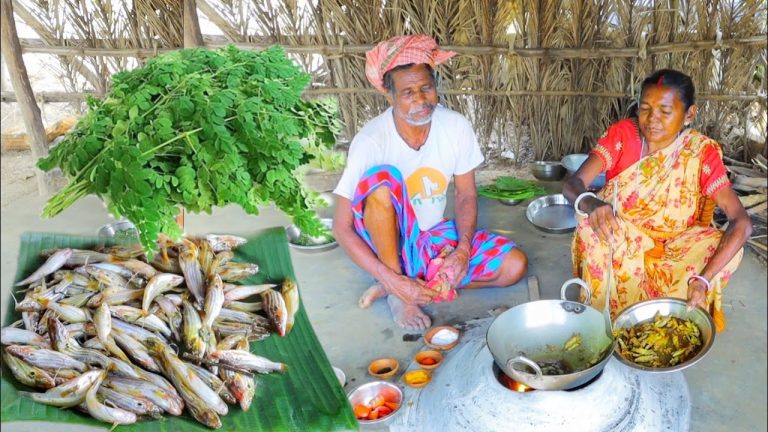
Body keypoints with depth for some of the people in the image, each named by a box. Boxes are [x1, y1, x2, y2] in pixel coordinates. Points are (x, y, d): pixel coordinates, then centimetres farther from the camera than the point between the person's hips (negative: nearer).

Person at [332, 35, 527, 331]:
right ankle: (395, 291, -18)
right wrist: (393, 282, -29)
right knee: (382, 176, -33)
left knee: (515, 265, -14)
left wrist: (463, 249, -17)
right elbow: (342, 228, -22)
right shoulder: (371, 141, -23)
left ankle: (420, 280, -8)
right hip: (387, 240, -4)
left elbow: (466, 196, 0)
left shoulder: (456, 126, -12)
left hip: (434, 235, 4)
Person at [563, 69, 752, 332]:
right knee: (589, 221, -30)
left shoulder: (702, 152, -14)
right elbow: (572, 184, -24)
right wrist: (590, 204, -49)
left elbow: (741, 221, -22)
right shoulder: (622, 134, -13)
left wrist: (704, 278, -36)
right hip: (618, 244, 0)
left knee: (726, 248, -26)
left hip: (673, 250, 1)